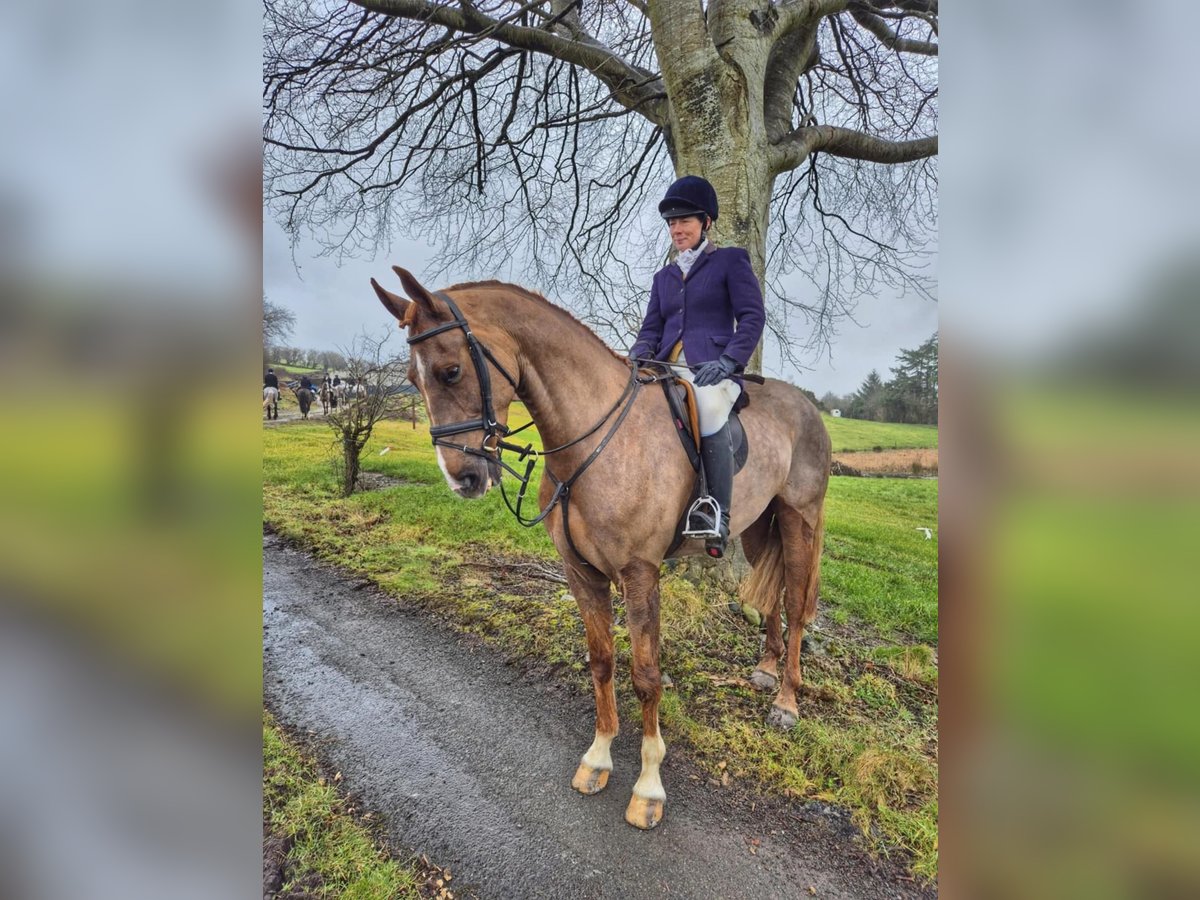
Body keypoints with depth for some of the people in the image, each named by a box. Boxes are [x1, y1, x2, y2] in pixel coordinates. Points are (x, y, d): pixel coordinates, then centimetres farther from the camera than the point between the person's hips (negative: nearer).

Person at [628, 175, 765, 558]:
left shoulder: (730, 260, 12)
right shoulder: (664, 276, 26)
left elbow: (753, 316, 1)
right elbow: (651, 329, 18)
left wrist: (727, 361, -15)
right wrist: (636, 358, -5)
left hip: (712, 368, -5)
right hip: (668, 369, 5)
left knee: (709, 412, -38)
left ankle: (717, 516, -33)